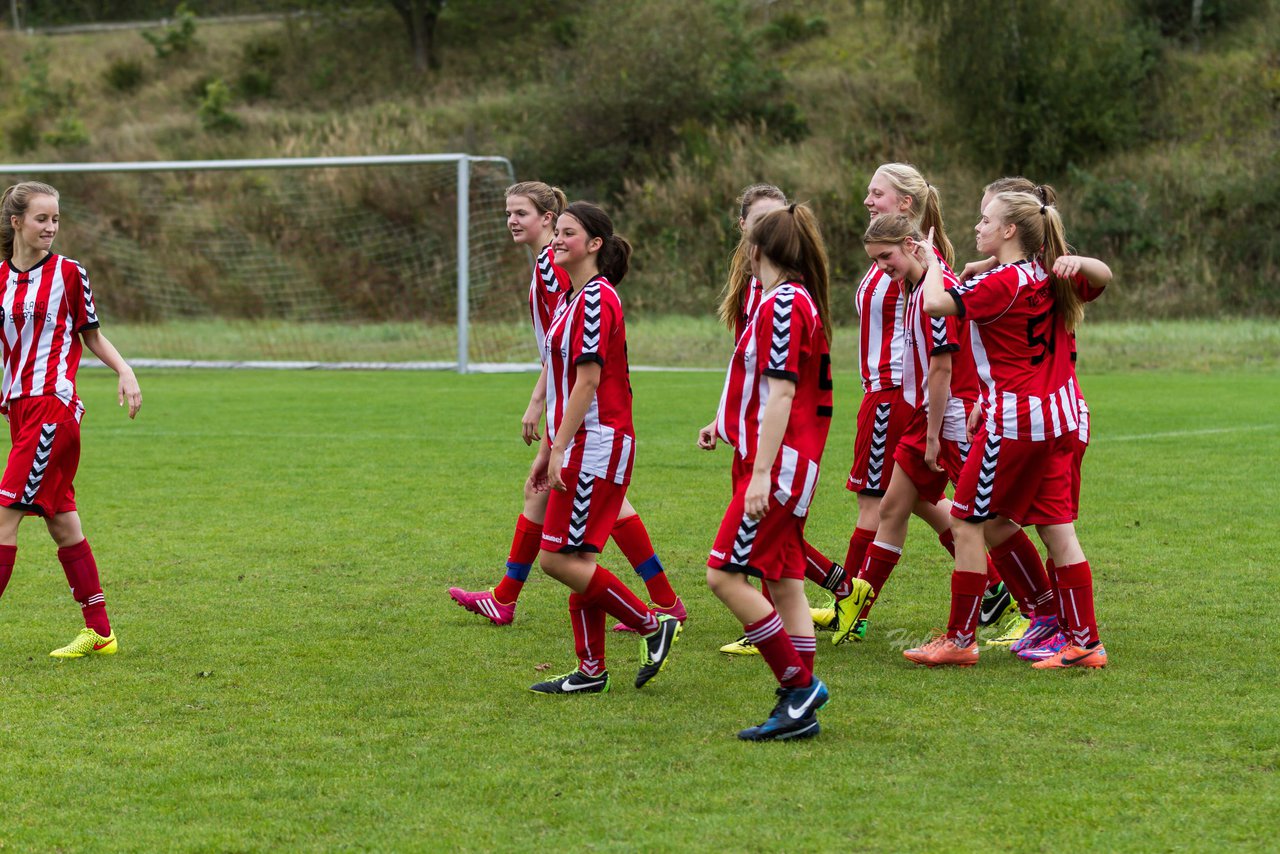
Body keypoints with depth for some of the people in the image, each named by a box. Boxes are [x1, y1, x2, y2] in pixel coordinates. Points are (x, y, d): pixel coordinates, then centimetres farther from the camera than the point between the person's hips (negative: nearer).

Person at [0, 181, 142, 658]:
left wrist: (125, 372, -6)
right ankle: (99, 632, 15)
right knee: (61, 520, 8)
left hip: (54, 404, -5)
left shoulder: (68, 273, 0)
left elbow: (91, 335, 8)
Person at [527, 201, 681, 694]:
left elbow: (588, 380, -19)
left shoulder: (596, 299, -14)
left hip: (596, 444, -10)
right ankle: (590, 671, 14)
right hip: (580, 446, 10)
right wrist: (547, 448, 22)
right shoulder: (574, 299, 16)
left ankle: (653, 626, -2)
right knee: (575, 560, 10)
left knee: (559, 558, -10)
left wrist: (560, 450, -21)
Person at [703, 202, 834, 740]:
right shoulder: (803, 302, 17)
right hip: (792, 463, 10)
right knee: (783, 582, 9)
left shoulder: (782, 303, -14)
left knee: (725, 575, -10)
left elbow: (781, 393, -20)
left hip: (779, 463, -10)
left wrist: (762, 472, -23)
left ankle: (799, 686, -9)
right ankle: (798, 711, 10)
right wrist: (726, 424, 38)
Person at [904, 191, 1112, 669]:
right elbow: (1102, 277, 24)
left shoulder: (1001, 283, -14)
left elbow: (934, 304, -22)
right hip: (1058, 418, 8)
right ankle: (1085, 642, 6)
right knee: (1057, 529, 8)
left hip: (1015, 420, -8)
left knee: (968, 525, 2)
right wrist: (1076, 263, 5)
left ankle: (959, 640, 6)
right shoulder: (1049, 277, 9)